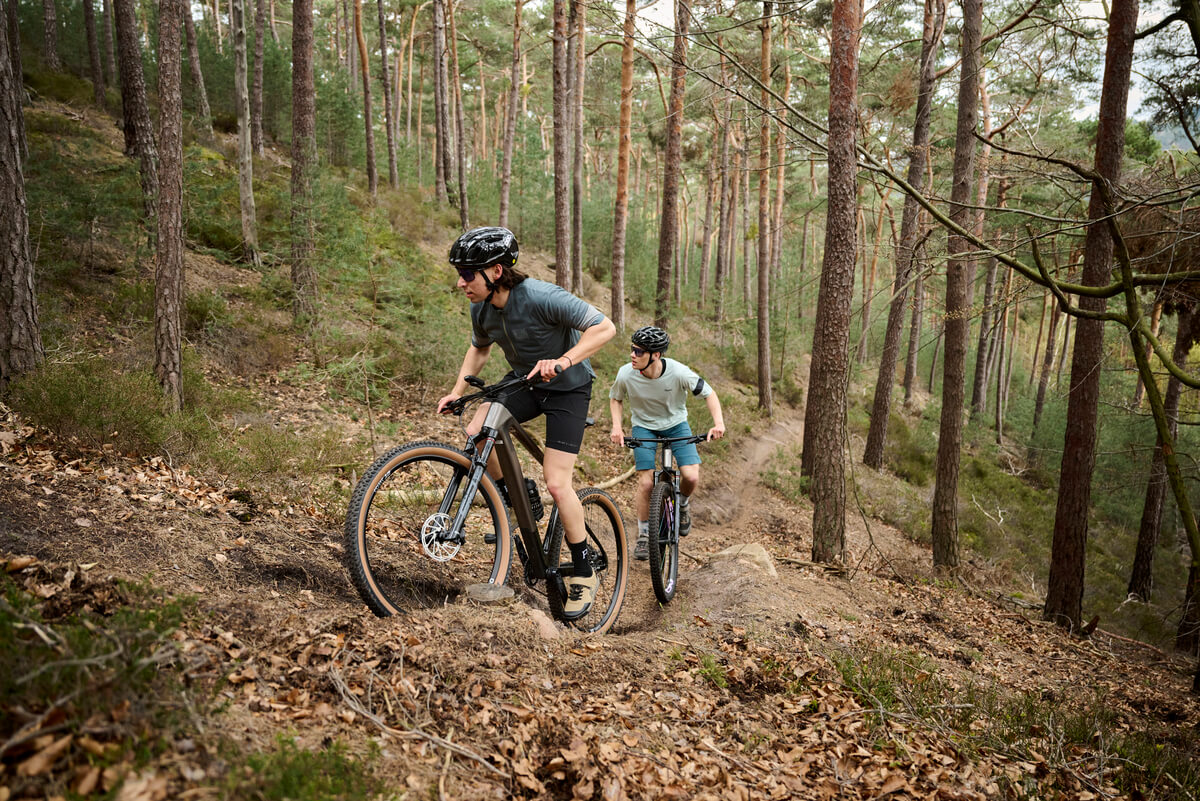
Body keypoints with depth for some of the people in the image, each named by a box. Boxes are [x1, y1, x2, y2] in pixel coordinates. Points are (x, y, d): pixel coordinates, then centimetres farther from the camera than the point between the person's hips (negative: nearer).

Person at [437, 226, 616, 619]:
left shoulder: (542, 297, -29)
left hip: (567, 386, -6)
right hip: (524, 380, 6)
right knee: (476, 433, -19)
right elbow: (479, 349, 13)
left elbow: (604, 327, -29)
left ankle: (584, 574, 5)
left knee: (557, 484, -13)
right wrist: (457, 392, 0)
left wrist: (563, 361, -42)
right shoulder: (481, 308, -8)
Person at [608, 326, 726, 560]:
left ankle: (682, 505, 20)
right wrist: (617, 426, -16)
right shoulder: (626, 375, -25)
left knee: (691, 476, -15)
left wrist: (719, 423, -27)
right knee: (646, 482, -10)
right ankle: (644, 534, 11)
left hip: (676, 424, 0)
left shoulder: (678, 372, -29)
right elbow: (615, 399, -2)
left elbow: (709, 394, -15)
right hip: (644, 427, 0)